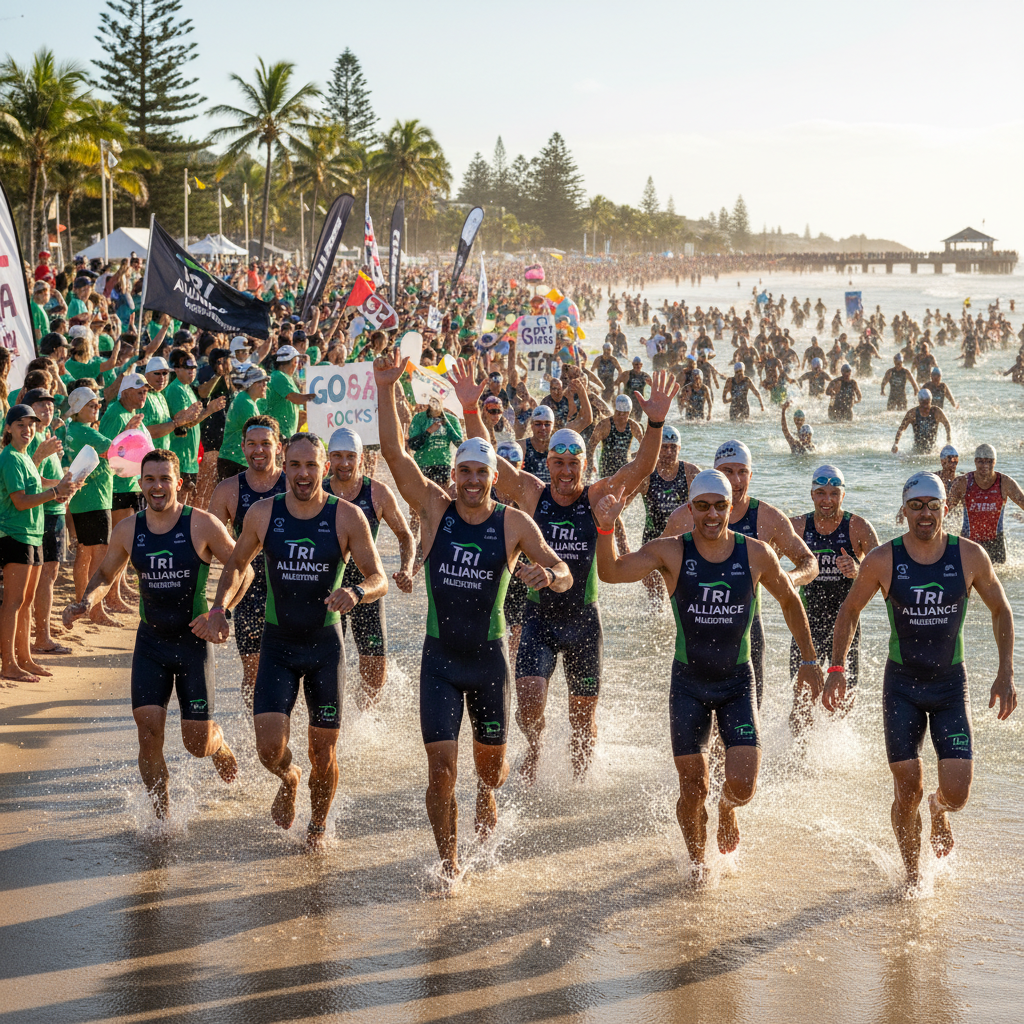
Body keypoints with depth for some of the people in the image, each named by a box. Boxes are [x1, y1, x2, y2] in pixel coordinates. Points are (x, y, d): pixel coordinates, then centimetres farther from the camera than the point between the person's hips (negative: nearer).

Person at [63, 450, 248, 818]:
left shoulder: (203, 525, -11)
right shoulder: (127, 531, -1)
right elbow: (105, 574, 16)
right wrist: (86, 602, -6)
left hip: (193, 640, -2)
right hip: (150, 640, 3)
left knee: (197, 743, 0)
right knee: (148, 730, -10)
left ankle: (220, 744, 39)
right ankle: (162, 816, 5)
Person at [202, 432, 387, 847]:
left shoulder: (347, 518, -9)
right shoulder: (262, 513, -4)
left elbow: (379, 579, -7)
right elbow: (236, 564, 11)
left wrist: (356, 592, -30)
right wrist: (218, 607, -6)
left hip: (325, 644, -1)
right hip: (277, 642, 1)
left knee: (323, 750, 6)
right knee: (270, 747, -12)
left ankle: (318, 824, 33)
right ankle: (289, 779, 25)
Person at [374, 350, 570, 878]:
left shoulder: (514, 523, -4)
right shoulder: (435, 508, -3)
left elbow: (564, 573, -7)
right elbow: (394, 452, -11)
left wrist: (548, 576, -31)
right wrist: (386, 390, -21)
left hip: (490, 655, 1)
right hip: (440, 656, 0)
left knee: (491, 762, 15)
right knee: (441, 765, -9)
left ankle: (487, 795, 51)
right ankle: (448, 863, 5)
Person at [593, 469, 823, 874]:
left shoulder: (756, 555, -7)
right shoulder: (671, 552, -11)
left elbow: (789, 600, 10)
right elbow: (611, 572, -21)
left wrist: (809, 659, 13)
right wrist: (605, 528, -38)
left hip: (737, 681, 1)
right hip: (688, 682, -1)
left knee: (743, 785, -10)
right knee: (693, 790, 1)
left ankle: (726, 810, 27)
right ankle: (697, 864, 27)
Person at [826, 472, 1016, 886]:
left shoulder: (970, 556, -7)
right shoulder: (883, 561, -9)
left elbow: (1001, 610, 6)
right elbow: (849, 610, 6)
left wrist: (1005, 674, 0)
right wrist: (836, 669, -2)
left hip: (951, 683, 0)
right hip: (902, 684, 0)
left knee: (957, 792, -9)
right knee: (908, 791, -4)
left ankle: (939, 809, 29)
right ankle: (912, 876, 18)